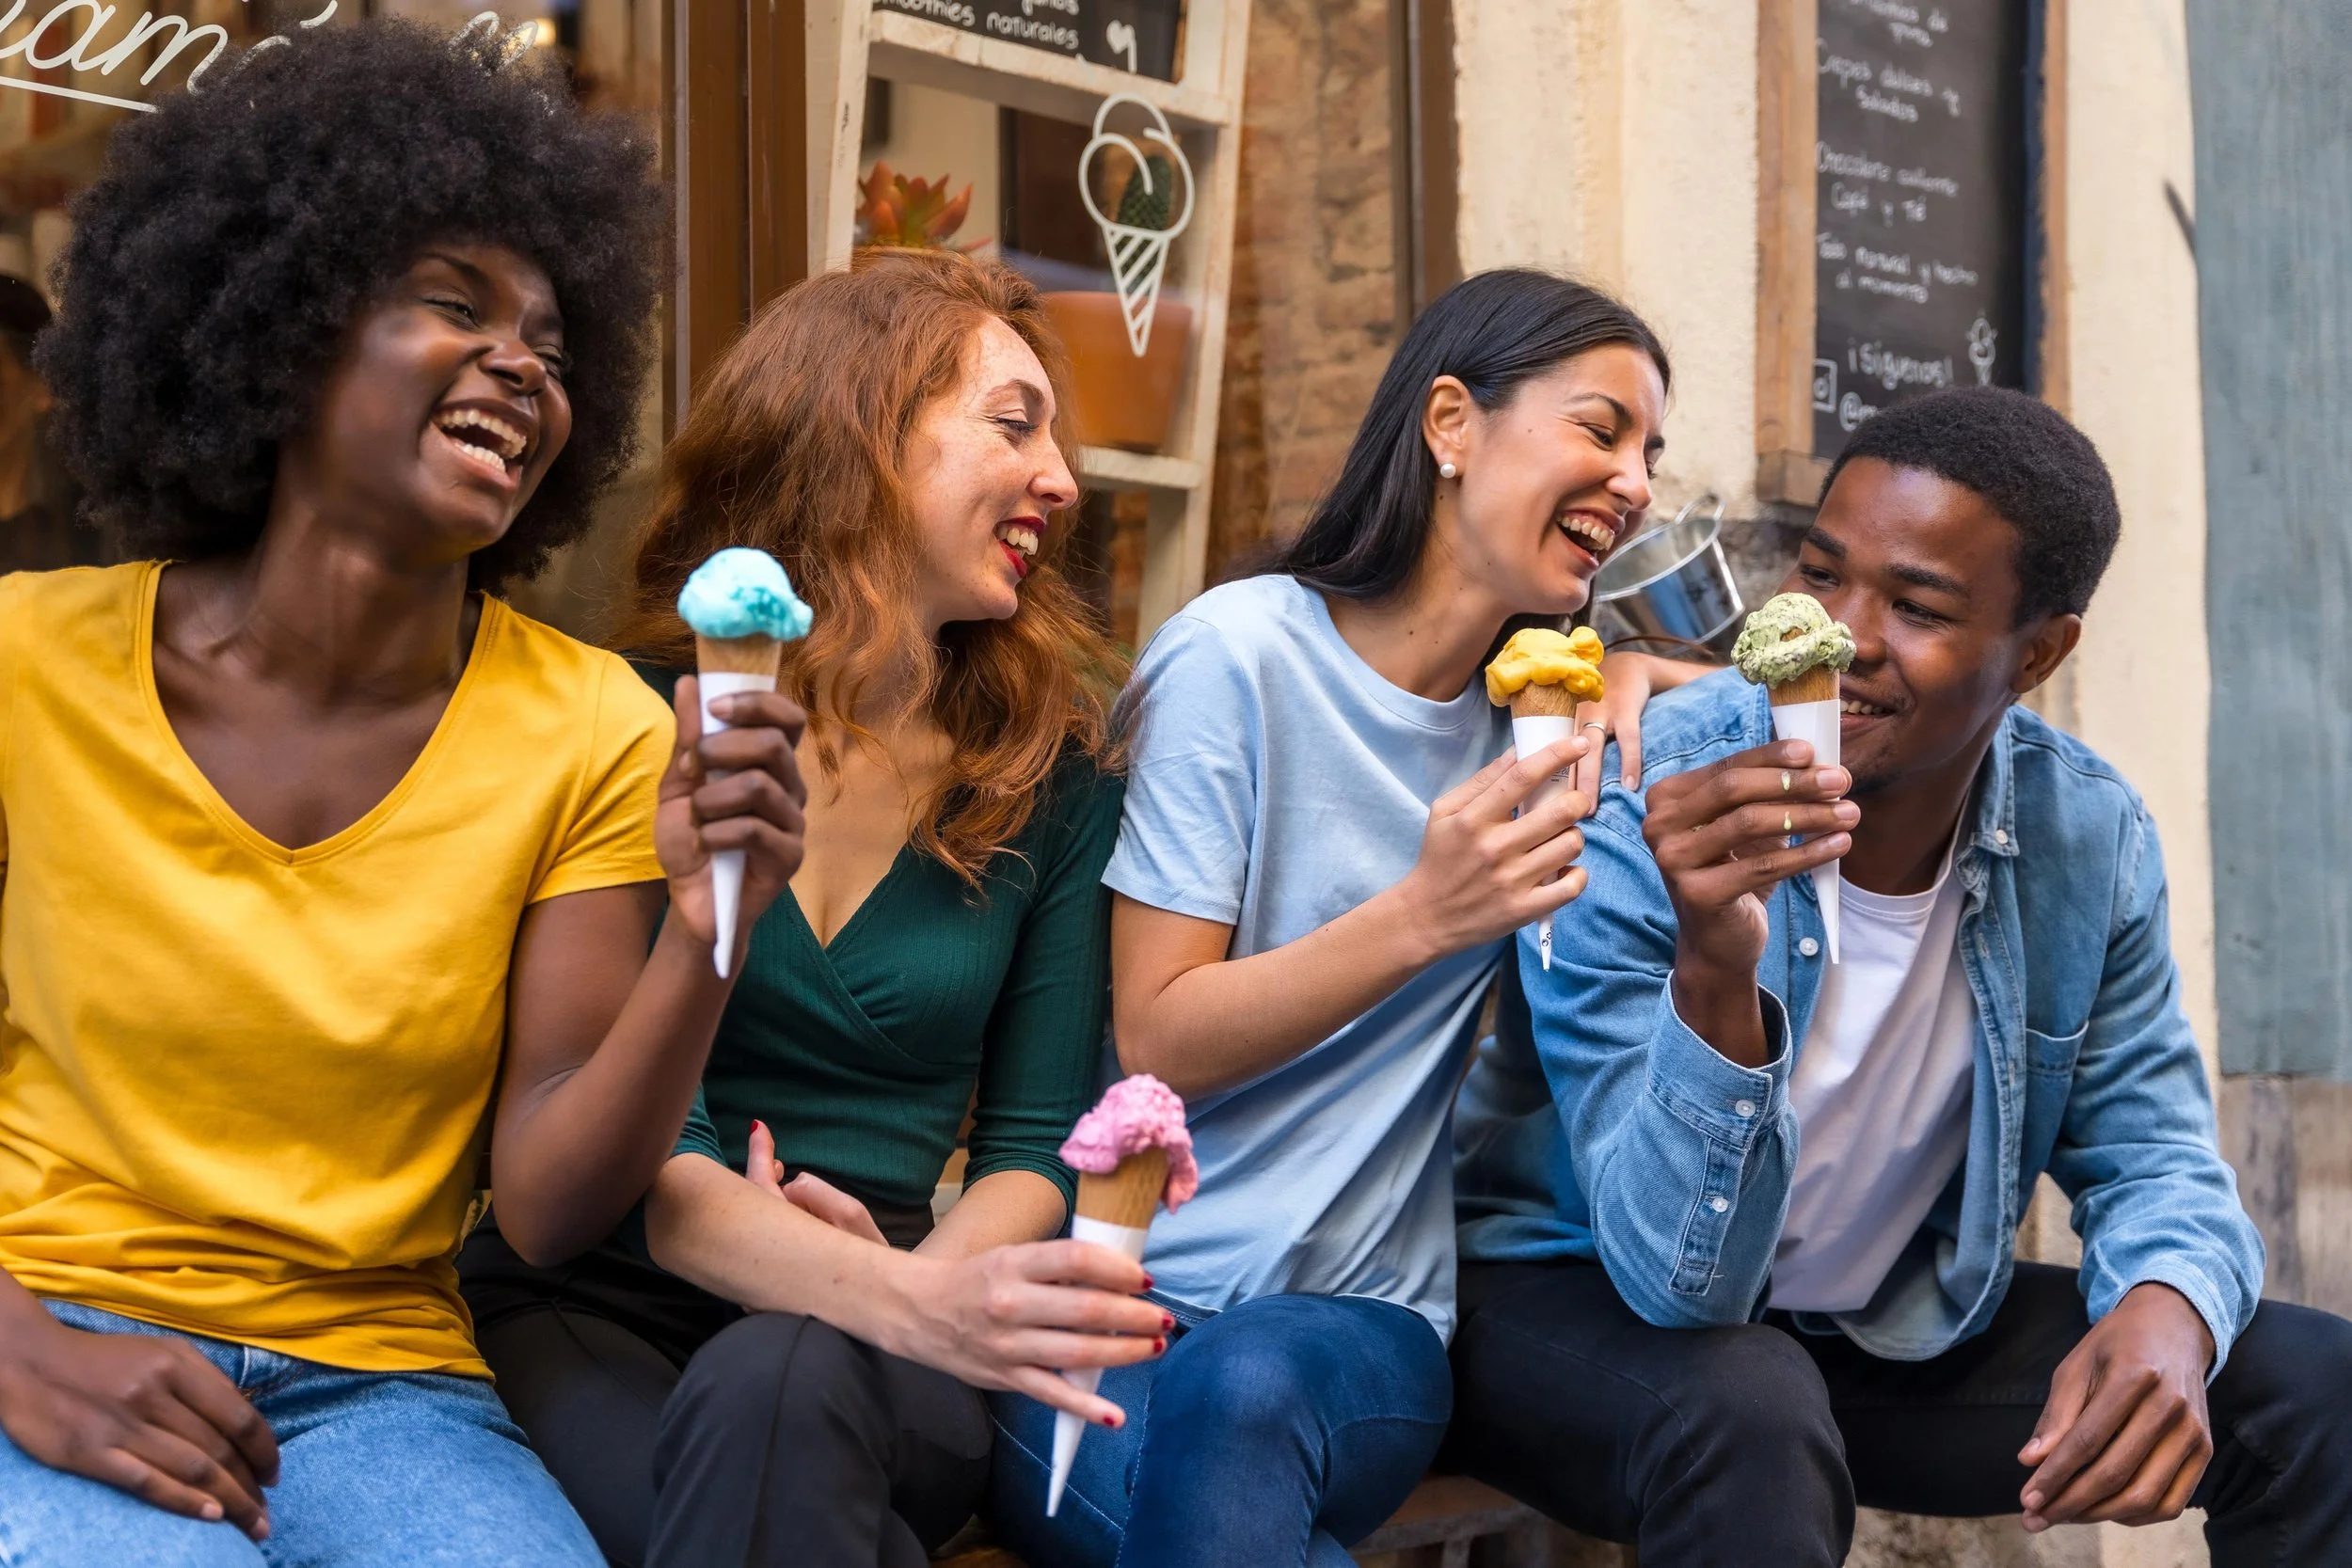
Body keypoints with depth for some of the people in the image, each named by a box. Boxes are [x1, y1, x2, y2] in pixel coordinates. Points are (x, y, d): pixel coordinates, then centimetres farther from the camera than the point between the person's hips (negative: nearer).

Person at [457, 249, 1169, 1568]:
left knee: (782, 1385, -36)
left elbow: (1037, 1143, 6)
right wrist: (898, 1296, -31)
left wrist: (939, 1287, -18)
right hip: (591, 1311, -1)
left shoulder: (1059, 778, 7)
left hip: (862, 1355, 2)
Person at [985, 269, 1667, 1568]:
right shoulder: (1241, 653, -5)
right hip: (1131, 1290, -2)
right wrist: (1421, 917, -20)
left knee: (1242, 1386, -34)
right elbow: (1155, 1045, -8)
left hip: (1362, 1316, 3)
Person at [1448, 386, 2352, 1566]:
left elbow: (2148, 1148, 1)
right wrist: (1714, 977, -47)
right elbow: (1679, 1273, -28)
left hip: (1897, 1325, 5)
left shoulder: (2091, 839, -10)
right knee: (1749, 1416, -37)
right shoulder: (1632, 817, -25)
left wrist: (2168, 1311, -24)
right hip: (1576, 1300, -4)